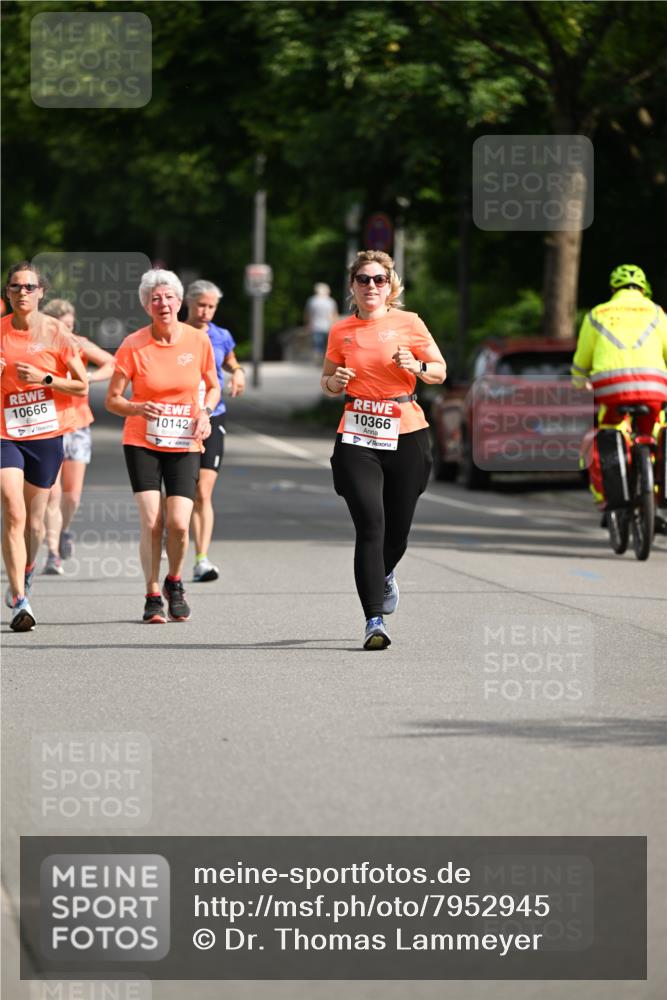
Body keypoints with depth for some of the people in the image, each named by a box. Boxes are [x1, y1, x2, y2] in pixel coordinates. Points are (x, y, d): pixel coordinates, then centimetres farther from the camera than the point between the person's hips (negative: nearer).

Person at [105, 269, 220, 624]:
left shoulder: (198, 341, -2)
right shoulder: (133, 345, -7)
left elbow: (212, 387, 14)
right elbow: (112, 399, -3)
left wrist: (205, 412, -6)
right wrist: (137, 408, -23)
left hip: (184, 445, 1)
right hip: (142, 443, -1)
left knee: (178, 524, -10)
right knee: (151, 522, -11)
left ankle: (174, 583, 19)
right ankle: (153, 596, 5)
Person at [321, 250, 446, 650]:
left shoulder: (408, 323, 2)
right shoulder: (341, 331, 6)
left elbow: (440, 372, 7)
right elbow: (328, 383, 18)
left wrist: (416, 366, -13)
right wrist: (335, 382, -5)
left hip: (406, 435, 0)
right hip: (358, 437, 0)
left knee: (398, 528, 9)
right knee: (370, 524, -14)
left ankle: (385, 573, 46)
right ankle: (375, 620, -14)